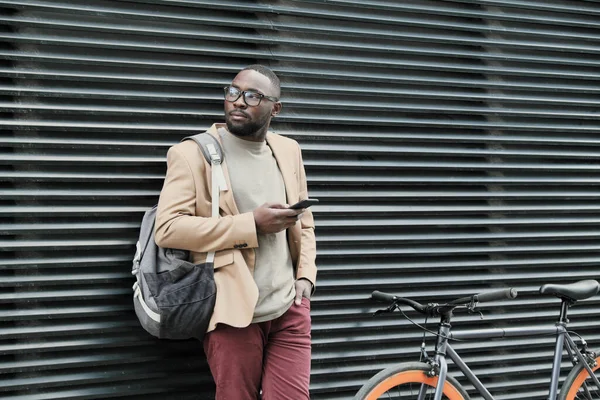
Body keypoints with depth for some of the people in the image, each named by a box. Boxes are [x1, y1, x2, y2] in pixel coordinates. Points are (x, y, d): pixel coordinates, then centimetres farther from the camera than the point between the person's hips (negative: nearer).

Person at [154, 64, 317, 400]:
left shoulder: (289, 151, 12)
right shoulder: (193, 153, -5)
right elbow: (167, 228, -15)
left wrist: (305, 276, 3)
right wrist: (252, 223, -16)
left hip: (290, 309, 4)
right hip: (233, 314, -4)